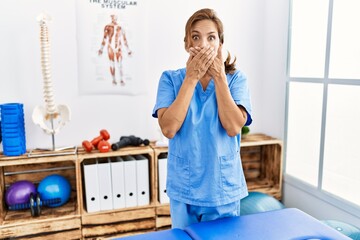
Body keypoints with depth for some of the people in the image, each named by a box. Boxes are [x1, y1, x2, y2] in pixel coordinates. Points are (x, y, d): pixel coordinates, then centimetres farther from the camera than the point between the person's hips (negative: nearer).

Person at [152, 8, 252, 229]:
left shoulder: (236, 79, -4)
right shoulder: (171, 79, -4)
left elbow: (233, 128, -18)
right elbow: (168, 129, -18)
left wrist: (219, 76, -17)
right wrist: (191, 78, -18)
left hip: (224, 189, 0)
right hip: (184, 189, 0)